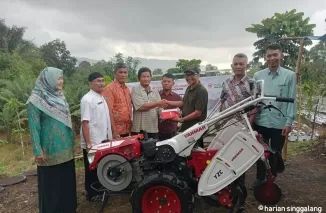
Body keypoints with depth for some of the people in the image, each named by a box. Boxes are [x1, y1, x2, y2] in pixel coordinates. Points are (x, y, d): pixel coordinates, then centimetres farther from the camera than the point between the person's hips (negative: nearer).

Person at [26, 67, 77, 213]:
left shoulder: (60, 97, 8)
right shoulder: (36, 100, -13)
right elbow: (34, 127, -13)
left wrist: (72, 141, 15)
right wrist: (38, 151, -14)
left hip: (66, 148, 7)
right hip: (50, 150, -6)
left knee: (67, 180, 17)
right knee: (52, 183, 7)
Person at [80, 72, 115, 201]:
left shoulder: (102, 98, 11)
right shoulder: (87, 99, -16)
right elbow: (85, 123, -20)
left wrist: (113, 134, 16)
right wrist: (88, 144, -23)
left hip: (104, 141, 8)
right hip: (93, 143, -8)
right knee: (92, 170, 8)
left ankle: (100, 191, 35)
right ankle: (92, 194, 24)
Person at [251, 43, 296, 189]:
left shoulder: (290, 75, -3)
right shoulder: (257, 75, 3)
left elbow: (291, 100, -4)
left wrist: (289, 122, -8)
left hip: (279, 123, -2)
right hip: (260, 122, 2)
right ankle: (260, 178, 33)